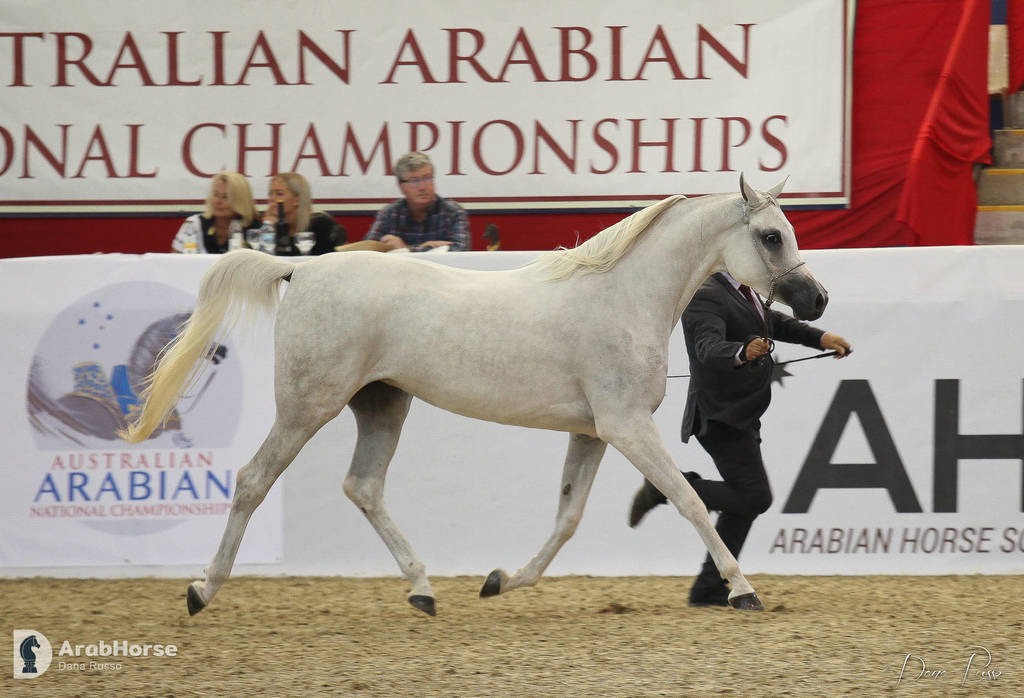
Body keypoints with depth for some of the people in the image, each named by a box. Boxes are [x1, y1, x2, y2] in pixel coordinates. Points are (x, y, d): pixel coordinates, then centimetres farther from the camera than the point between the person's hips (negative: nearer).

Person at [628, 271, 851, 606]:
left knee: (744, 504, 11)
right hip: (720, 418, -10)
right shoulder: (705, 296, -18)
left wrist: (820, 338, 12)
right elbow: (710, 348, -34)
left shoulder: (744, 292, 13)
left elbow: (774, 322, 27)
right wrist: (743, 352, -55)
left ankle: (709, 589, 15)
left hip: (741, 417, 10)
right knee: (755, 497, -16)